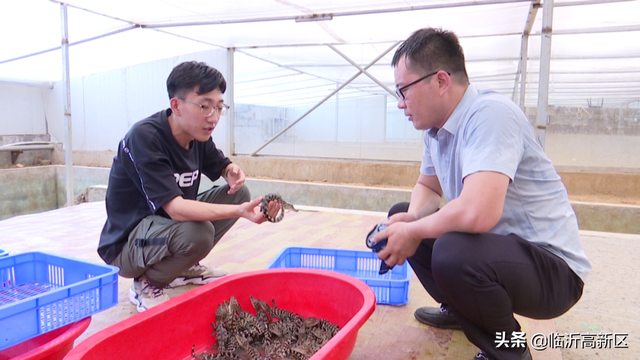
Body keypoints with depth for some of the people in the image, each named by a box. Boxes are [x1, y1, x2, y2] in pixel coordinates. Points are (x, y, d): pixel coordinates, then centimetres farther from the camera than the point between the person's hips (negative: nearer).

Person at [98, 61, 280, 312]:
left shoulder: (198, 136, -5)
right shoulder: (144, 137, -27)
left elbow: (221, 165, 13)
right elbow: (176, 209, -35)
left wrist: (232, 171, -12)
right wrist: (239, 211, -46)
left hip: (168, 224, 8)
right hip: (125, 242, -8)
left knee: (238, 193, -1)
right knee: (198, 232, -36)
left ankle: (183, 268, 10)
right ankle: (146, 283, -4)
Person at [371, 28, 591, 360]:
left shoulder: (489, 114, -25)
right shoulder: (437, 126, 1)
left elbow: (478, 212, -38)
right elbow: (428, 186, 16)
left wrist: (414, 233, -19)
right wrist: (410, 220, -6)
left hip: (553, 269, -8)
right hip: (491, 245, 9)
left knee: (454, 253, -36)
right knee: (400, 214, 9)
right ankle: (458, 309, 22)